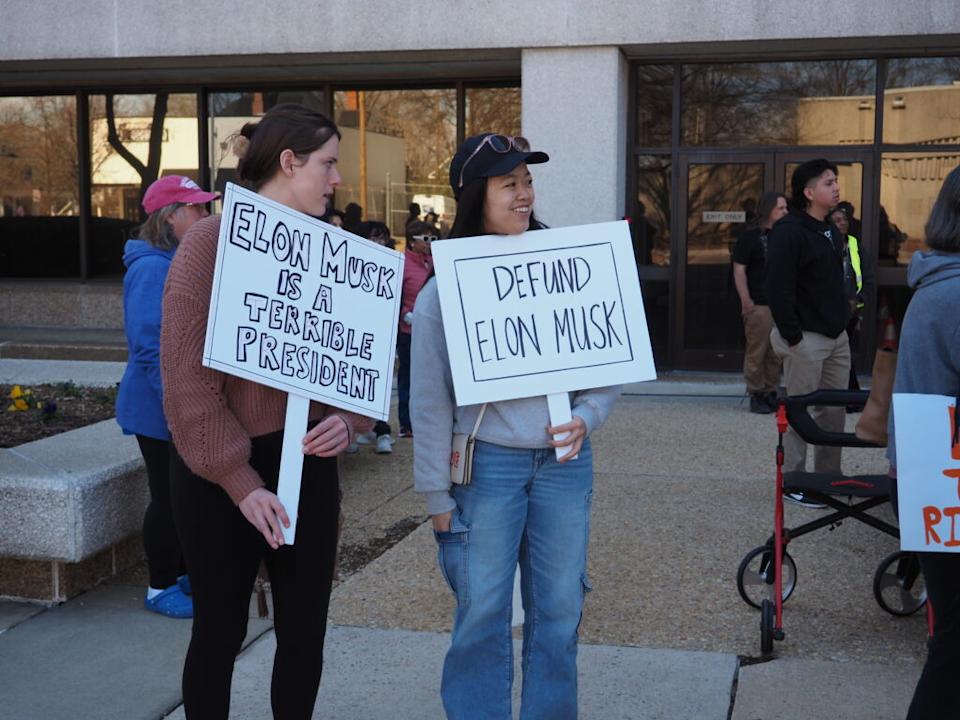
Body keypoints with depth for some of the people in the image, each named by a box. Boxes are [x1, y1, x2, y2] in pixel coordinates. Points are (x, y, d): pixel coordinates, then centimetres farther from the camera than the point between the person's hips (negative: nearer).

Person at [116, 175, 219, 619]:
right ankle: (160, 589, 15)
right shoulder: (151, 268, -20)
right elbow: (149, 347, -24)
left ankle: (183, 573, 30)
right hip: (162, 412, -9)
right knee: (168, 498, 2)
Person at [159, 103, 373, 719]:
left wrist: (348, 420, -10)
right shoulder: (212, 241, -10)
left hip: (308, 463, 5)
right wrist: (241, 482, -17)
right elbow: (188, 374, -14)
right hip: (220, 470, -5)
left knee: (305, 632, 12)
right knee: (220, 630, 10)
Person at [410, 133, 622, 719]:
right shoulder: (446, 290, -5)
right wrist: (438, 496, -4)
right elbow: (430, 400, -3)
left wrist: (585, 420, -11)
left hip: (565, 463, 3)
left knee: (559, 613, 10)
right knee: (483, 616, 4)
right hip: (487, 464, -2)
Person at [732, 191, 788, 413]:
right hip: (759, 304, -6)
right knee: (756, 352, -4)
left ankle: (771, 393, 16)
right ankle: (756, 395, 3)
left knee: (776, 354, 8)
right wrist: (746, 301, -14)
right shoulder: (750, 236, -2)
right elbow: (739, 270, -6)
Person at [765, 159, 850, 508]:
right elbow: (777, 289, -20)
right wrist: (792, 337, -20)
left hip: (836, 336, 9)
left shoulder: (830, 231, 14)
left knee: (835, 410, 12)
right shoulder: (789, 231, -15)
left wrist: (843, 321, 14)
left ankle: (829, 476, 24)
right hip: (806, 337, -9)